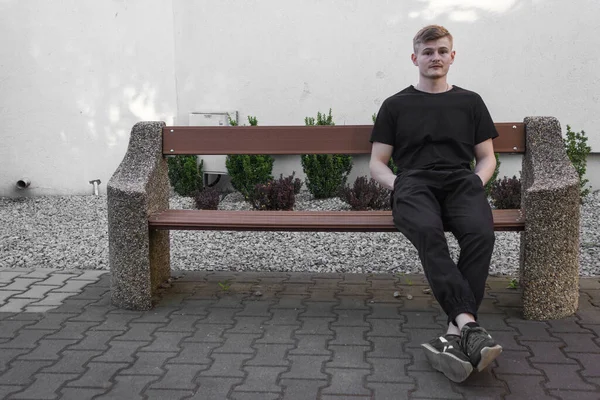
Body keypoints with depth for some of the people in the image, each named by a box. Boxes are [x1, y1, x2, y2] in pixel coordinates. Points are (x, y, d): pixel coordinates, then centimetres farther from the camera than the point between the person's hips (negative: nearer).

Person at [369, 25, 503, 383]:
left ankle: (455, 333, -39)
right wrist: (398, 187, -4)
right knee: (428, 232, -39)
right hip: (415, 183, -1)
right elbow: (377, 163, 17)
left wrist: (476, 184, 0)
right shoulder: (396, 105, 21)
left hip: (461, 180, 2)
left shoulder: (470, 102, 24)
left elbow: (487, 158, 22)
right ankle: (469, 325, -45)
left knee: (481, 233, -35)